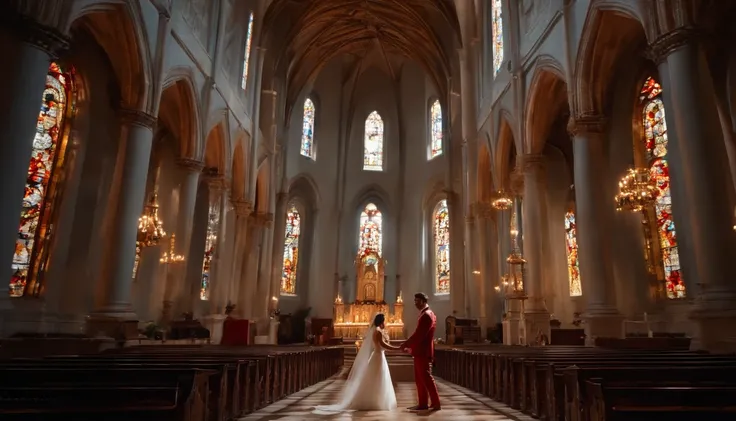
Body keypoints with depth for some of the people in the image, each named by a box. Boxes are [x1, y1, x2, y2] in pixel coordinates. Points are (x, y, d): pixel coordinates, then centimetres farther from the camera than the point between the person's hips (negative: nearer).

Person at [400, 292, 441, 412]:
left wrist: (405, 345, -14)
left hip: (422, 352, -10)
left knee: (426, 378, -3)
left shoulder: (426, 315, -18)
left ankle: (436, 403, 4)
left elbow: (418, 334, -22)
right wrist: (411, 346, 14)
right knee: (420, 379, 13)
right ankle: (423, 404, 19)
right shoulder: (427, 314, 15)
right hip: (421, 351, 10)